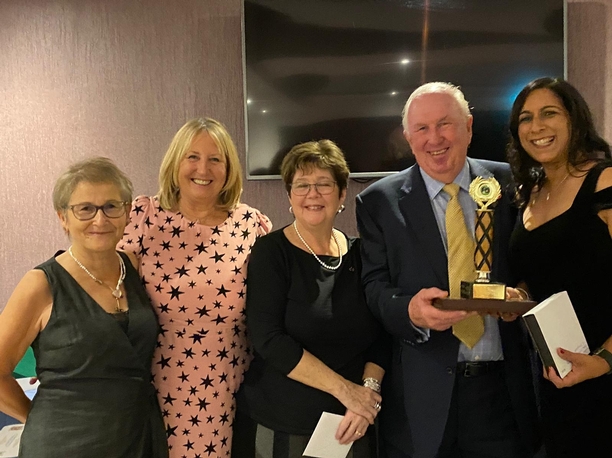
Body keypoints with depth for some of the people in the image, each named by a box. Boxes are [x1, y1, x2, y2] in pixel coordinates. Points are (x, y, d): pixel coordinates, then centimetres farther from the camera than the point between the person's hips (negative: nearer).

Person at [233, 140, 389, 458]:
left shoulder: (358, 254, 2)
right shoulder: (271, 252, -9)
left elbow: (380, 336, 4)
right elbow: (268, 339, -17)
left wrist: (369, 390, -13)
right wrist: (344, 389, -18)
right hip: (279, 425, -3)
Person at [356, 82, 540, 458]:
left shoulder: (509, 184, 2)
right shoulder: (379, 201, -1)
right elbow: (375, 288, -2)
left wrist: (525, 293, -13)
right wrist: (411, 311, -23)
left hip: (504, 387, 2)